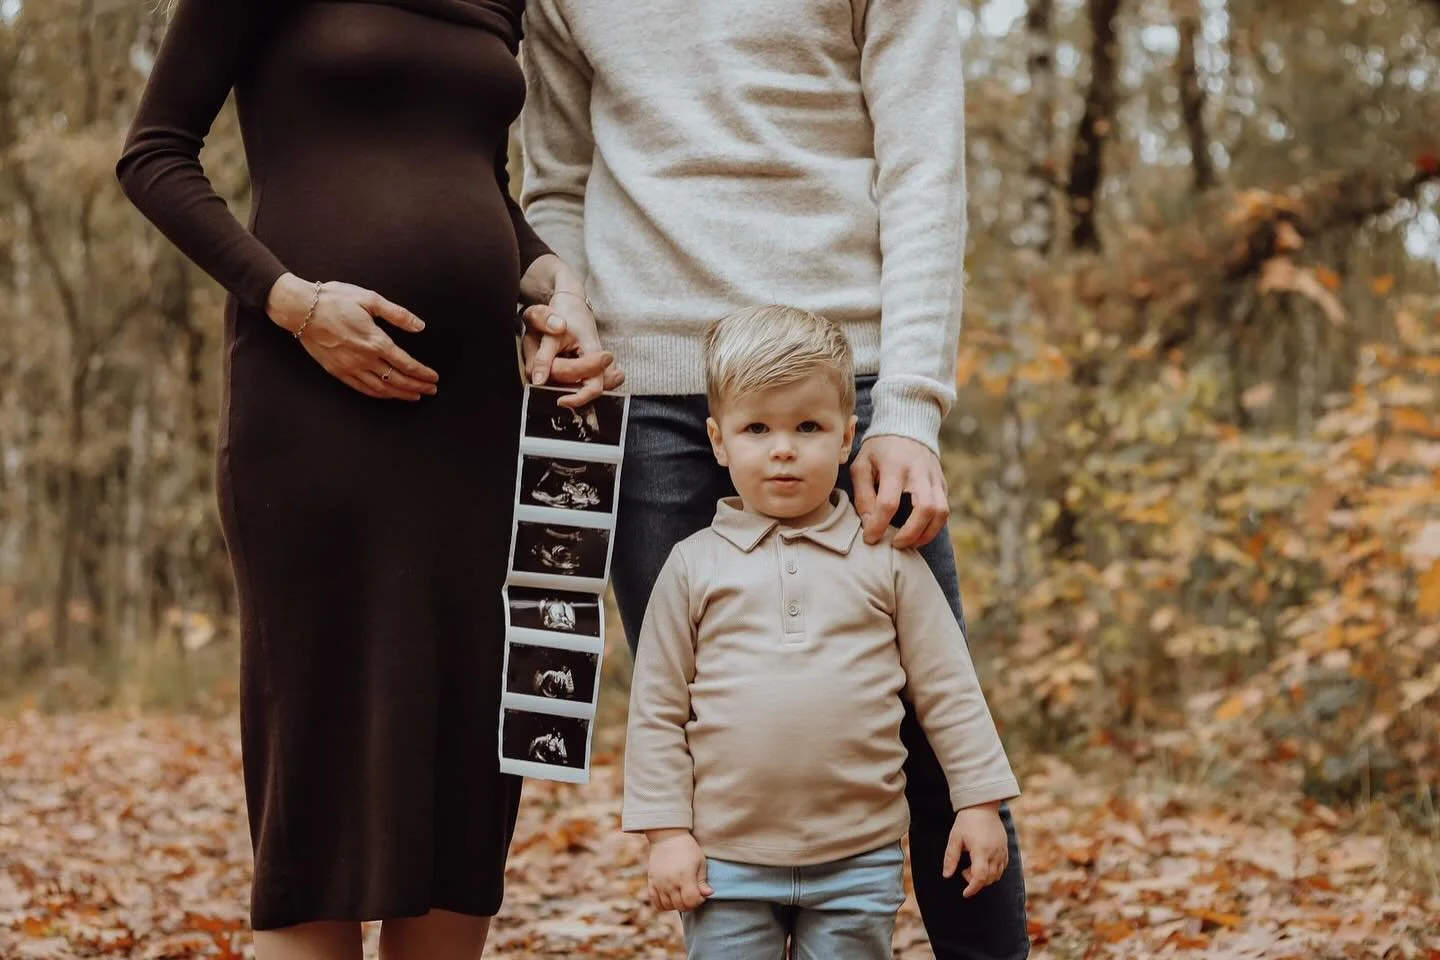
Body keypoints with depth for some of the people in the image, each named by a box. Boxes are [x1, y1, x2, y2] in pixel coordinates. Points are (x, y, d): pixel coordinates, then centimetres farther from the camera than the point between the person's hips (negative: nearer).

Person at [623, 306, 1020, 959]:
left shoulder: (885, 560, 2)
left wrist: (979, 803, 1)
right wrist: (666, 831, -2)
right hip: (725, 863, 0)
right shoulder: (694, 567, 1)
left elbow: (946, 691, 5)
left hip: (860, 859, 0)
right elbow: (656, 712, 3)